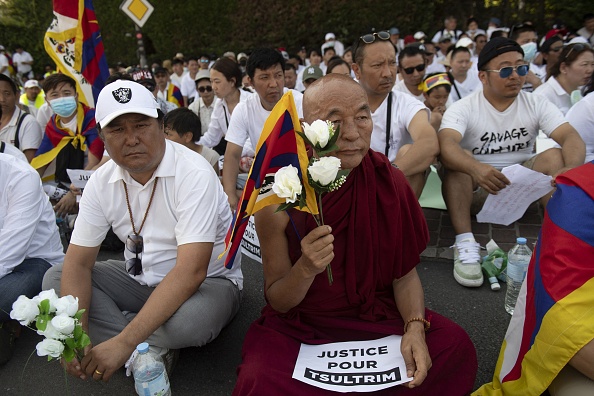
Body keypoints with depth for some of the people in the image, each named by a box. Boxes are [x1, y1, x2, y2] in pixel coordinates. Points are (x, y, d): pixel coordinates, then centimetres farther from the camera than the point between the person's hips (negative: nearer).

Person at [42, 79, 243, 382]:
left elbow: (191, 271, -31)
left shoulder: (194, 173, -24)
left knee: (188, 319, -38)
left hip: (207, 281, -6)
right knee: (55, 279, -7)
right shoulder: (101, 181, -5)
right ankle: (151, 350, -15)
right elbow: (78, 262, -4)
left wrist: (124, 342, -33)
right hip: (139, 280, 6)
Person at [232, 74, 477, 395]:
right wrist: (305, 269, -29)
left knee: (456, 345, -18)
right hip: (299, 325, -2)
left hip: (378, 316, 3)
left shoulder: (389, 183, -11)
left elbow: (405, 273, 0)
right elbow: (277, 301, -8)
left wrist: (415, 327, -18)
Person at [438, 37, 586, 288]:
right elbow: (446, 145, -31)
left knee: (554, 156, -20)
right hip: (475, 190, -2)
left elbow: (572, 137, -14)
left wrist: (571, 168, -38)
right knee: (458, 159, -29)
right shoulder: (463, 108, -11)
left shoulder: (537, 104, 0)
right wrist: (476, 168, -52)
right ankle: (465, 244, -36)